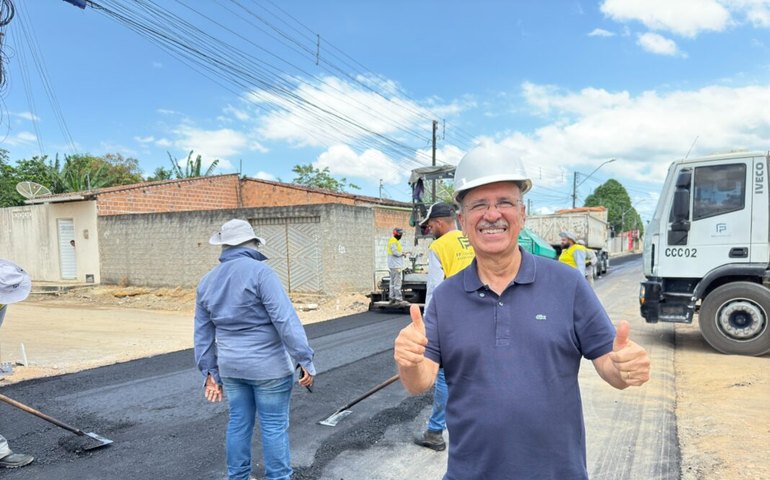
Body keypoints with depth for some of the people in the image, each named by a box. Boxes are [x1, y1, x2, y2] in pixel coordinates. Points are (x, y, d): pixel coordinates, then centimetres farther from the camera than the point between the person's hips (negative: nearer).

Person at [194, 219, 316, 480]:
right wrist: (305, 360, -16)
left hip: (231, 366, 7)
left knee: (238, 423, 18)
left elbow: (203, 333, 11)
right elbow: (285, 320, -21)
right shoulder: (260, 272, -16)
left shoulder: (207, 281, 7)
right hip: (268, 366, -6)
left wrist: (210, 372, 17)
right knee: (274, 426, 5)